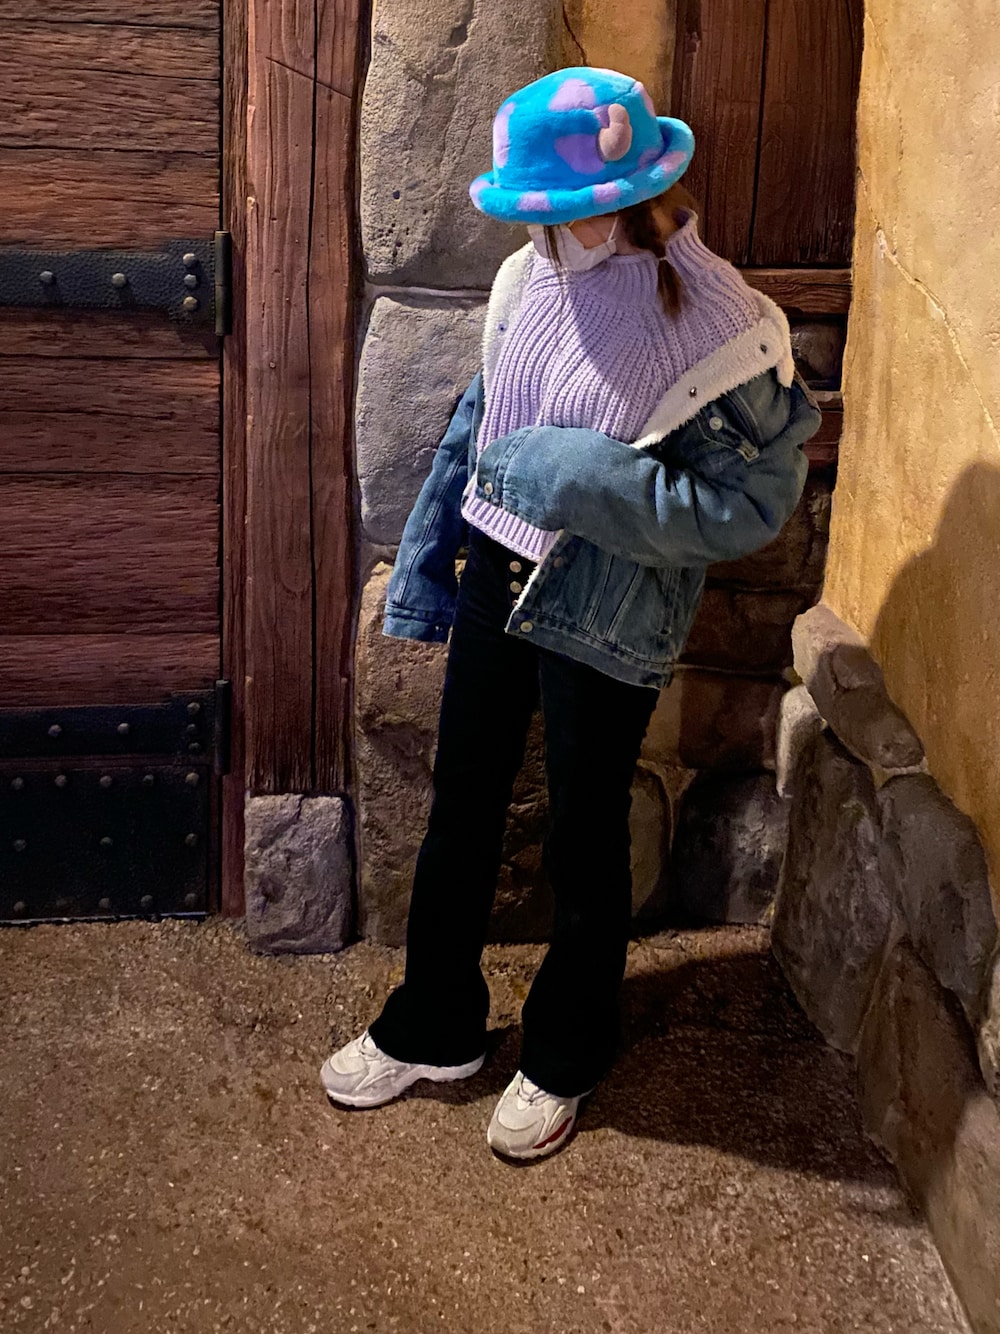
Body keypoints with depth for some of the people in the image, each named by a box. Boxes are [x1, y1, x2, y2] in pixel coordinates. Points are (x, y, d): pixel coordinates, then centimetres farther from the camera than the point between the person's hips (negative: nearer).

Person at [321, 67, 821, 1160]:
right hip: (499, 578, 6)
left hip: (606, 619, -6)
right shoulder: (535, 275, -2)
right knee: (460, 810, 16)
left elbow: (751, 504, -18)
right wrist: (423, 557, 13)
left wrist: (585, 479, -25)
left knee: (584, 842, 11)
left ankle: (564, 1059, 36)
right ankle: (432, 1028, 38)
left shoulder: (716, 326, -20)